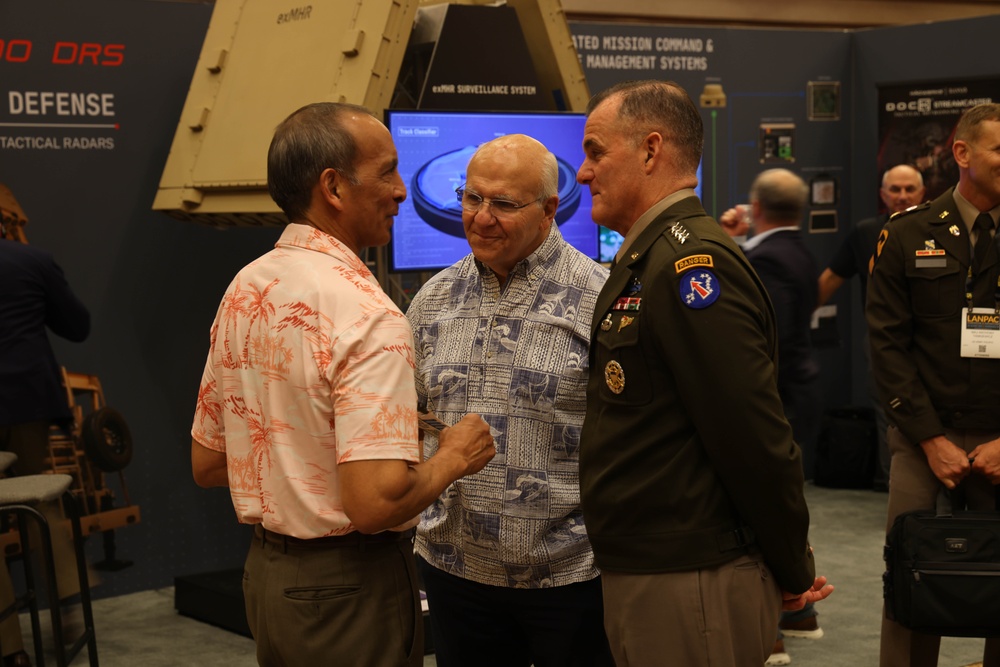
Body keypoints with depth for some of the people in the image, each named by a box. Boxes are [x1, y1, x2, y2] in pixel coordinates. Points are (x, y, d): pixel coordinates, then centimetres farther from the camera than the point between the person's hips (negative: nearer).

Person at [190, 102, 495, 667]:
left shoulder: (243, 289, 4)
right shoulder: (367, 315, -22)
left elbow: (207, 463, 11)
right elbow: (377, 502, -28)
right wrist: (453, 457, -11)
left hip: (266, 573, 8)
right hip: (349, 587, -8)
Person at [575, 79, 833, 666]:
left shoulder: (691, 263, -18)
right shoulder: (651, 260, 14)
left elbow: (757, 440, -21)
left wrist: (792, 572, -10)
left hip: (690, 591, -9)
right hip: (642, 574, 9)